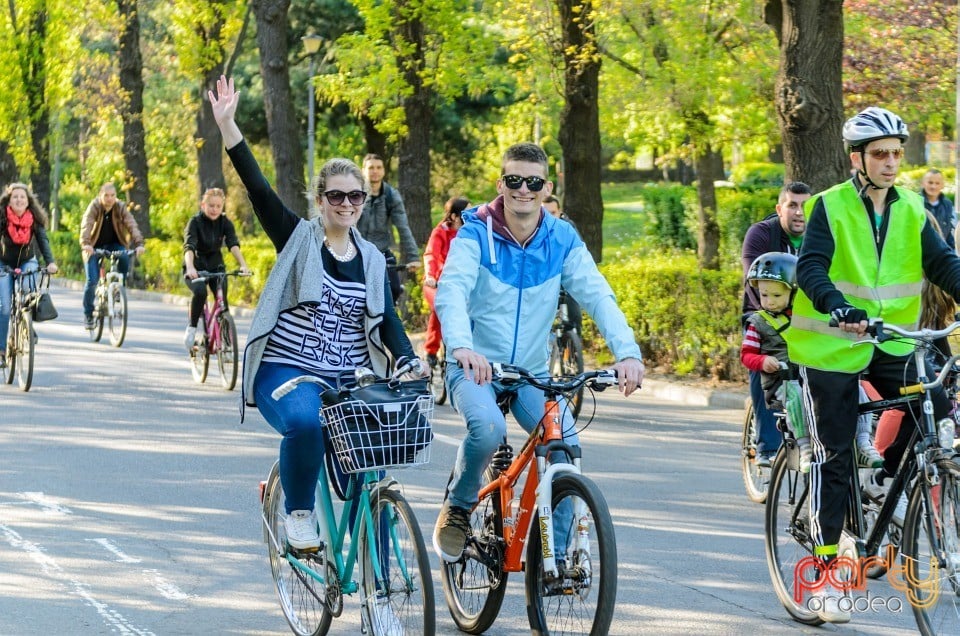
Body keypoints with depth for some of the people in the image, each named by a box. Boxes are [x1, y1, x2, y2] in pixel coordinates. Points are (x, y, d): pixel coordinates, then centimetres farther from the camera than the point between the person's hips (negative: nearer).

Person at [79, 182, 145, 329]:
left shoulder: (121, 208, -12)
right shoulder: (94, 207, -17)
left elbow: (132, 226, -24)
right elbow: (86, 225, -32)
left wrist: (139, 244, -41)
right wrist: (86, 244, -50)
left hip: (114, 245, 1)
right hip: (95, 247, -1)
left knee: (125, 257, -32)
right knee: (92, 281, -12)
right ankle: (88, 315, 5)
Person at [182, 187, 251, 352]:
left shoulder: (225, 223, -6)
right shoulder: (195, 222, -16)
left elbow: (233, 244, -22)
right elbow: (189, 246, -30)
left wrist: (243, 265, -40)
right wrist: (190, 267, -50)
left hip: (216, 266, 3)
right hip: (196, 268, -3)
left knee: (222, 301, -13)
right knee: (200, 292, -32)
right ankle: (192, 327, -12)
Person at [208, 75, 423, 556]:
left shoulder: (372, 260, 11)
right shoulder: (297, 238, 1)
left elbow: (387, 321, 6)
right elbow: (257, 188, -9)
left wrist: (409, 364, -14)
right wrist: (227, 125, -19)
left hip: (350, 381, 4)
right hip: (286, 371, -3)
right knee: (304, 422, -35)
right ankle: (299, 513, -12)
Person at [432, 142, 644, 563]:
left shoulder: (563, 240, -1)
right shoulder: (476, 233, -10)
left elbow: (598, 296, -12)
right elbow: (451, 291, -25)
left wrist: (627, 351, -30)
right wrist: (462, 346, -46)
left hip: (532, 373, 3)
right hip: (474, 366, -3)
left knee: (567, 447, -20)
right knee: (488, 427, -33)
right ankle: (457, 507, -3)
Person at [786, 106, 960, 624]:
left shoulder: (911, 210, 5)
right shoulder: (831, 207, -8)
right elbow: (810, 268, -19)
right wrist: (838, 306, -38)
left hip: (891, 345, 4)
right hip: (832, 346, -4)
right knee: (834, 460, -4)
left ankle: (886, 481, 9)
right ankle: (827, 574, 3)